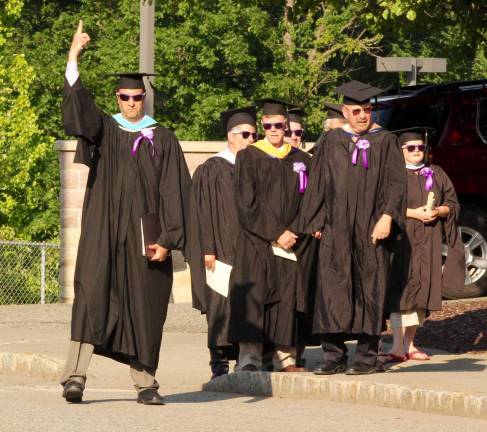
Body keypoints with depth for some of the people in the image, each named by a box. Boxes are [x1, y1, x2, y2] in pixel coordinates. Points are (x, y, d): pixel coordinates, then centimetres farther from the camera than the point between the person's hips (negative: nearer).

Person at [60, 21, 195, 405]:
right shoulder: (104, 130, 10)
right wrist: (74, 57, -18)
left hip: (144, 235, 0)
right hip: (104, 232, 0)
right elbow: (77, 105, -7)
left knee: (144, 308, 3)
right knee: (92, 295, -12)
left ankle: (145, 383, 10)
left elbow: (172, 191, 2)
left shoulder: (163, 140, 7)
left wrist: (166, 239, -7)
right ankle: (75, 376, -20)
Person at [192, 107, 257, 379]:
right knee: (222, 304, -7)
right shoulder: (211, 170, -3)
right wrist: (207, 249, -14)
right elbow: (203, 211, -7)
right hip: (223, 251, -5)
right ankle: (219, 364, -3)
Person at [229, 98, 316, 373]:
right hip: (256, 243, -3)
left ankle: (285, 358, 4)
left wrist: (295, 231, -8)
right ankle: (249, 358, -14)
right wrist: (276, 233, -13)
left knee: (288, 297, 1)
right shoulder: (249, 157, 3)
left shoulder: (301, 161, 12)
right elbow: (247, 204, -5)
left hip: (293, 244, 3)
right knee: (254, 298, -11)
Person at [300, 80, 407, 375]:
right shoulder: (332, 142, 11)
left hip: (370, 229, -2)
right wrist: (318, 223, 5)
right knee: (333, 289, -2)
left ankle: (367, 355, 3)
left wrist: (387, 217, -14)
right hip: (336, 229, 2)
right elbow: (318, 183, 12)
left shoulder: (385, 141, 4)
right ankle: (334, 356, 1)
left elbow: (396, 182, -2)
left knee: (369, 289, -1)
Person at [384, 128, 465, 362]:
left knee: (421, 290, 5)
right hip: (402, 240, -5)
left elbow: (452, 203, 13)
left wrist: (438, 211, -8)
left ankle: (409, 344, 13)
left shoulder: (436, 174, 14)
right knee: (401, 291, -12)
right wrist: (414, 213, -17)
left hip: (428, 243, 5)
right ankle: (398, 347, -18)